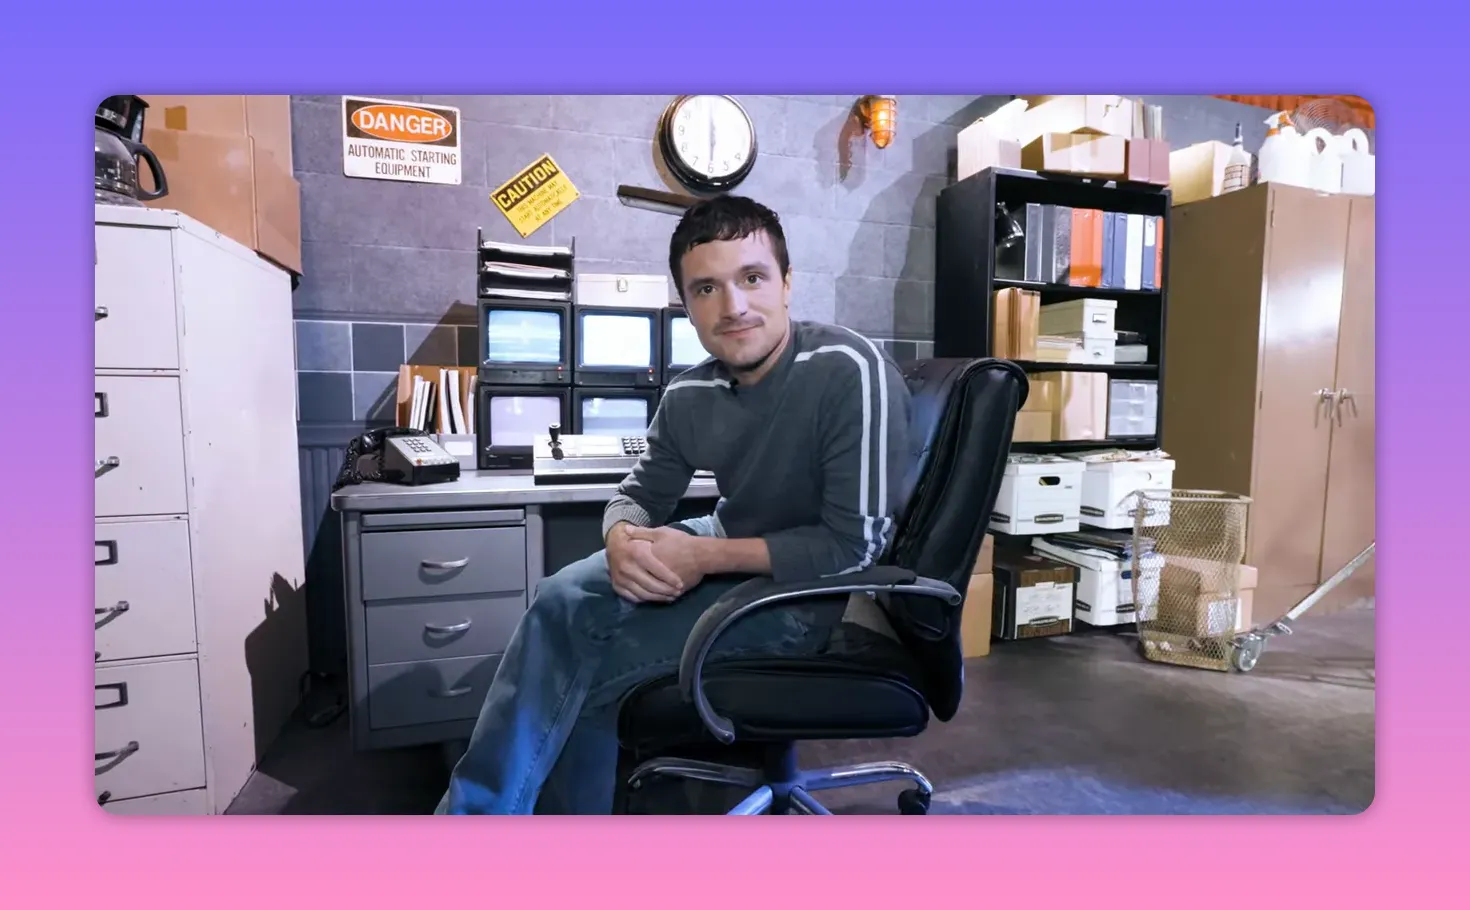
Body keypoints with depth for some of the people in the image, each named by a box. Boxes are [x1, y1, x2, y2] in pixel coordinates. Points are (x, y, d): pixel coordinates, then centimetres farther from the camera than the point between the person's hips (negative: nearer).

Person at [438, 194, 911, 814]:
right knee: (561, 602, -11)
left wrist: (706, 557, -26)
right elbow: (639, 495, 6)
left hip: (806, 592, -6)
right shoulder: (690, 396, -5)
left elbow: (856, 545, -25)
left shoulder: (849, 370, -25)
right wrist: (623, 540, -19)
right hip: (727, 554, 7)